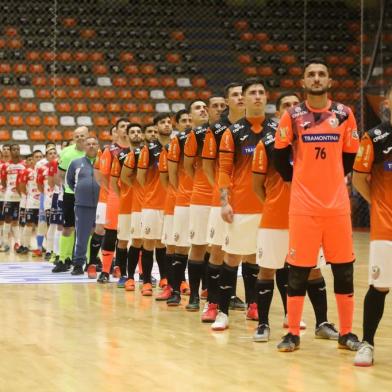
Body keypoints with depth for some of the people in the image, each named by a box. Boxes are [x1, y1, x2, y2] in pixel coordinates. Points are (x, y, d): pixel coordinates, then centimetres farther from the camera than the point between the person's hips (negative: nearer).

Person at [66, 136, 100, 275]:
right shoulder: (76, 163, 9)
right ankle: (78, 264, 12)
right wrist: (78, 192, 14)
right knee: (81, 237, 5)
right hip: (82, 206, 1)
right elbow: (69, 180, 21)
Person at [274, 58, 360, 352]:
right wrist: (296, 181, 8)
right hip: (303, 205, -1)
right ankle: (293, 333, 10)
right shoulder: (292, 116, 0)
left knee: (344, 268, 4)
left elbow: (350, 156, 12)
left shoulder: (344, 114, 3)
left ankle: (346, 333, 14)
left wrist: (334, 182, 11)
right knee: (298, 269, 1)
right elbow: (279, 156, 8)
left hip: (337, 204, 1)